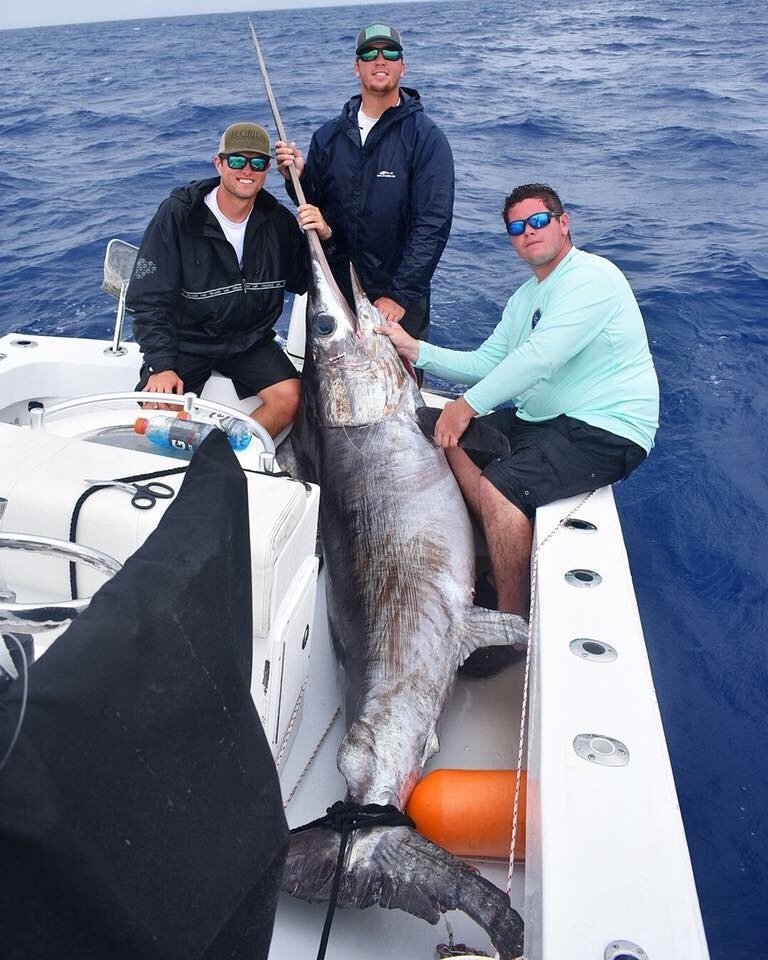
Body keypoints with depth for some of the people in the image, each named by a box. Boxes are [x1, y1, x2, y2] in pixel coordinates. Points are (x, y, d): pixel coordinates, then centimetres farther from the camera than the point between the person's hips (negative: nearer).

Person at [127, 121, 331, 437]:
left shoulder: (277, 220, -2)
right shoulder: (177, 214, -13)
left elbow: (305, 281, 5)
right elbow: (149, 300, -15)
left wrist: (322, 238, -15)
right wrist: (160, 365, -26)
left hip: (250, 339, 3)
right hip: (184, 339, -3)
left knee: (288, 397, -19)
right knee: (159, 411, -24)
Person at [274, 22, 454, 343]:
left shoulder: (426, 137, -7)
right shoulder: (329, 135, 7)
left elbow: (433, 224, -14)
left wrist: (400, 294, -21)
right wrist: (298, 177, -9)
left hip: (399, 303, -4)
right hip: (335, 294, 4)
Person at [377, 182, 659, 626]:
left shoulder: (591, 276, -13)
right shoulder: (525, 297, 19)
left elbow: (540, 356, -24)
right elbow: (485, 362, 12)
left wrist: (468, 404, -21)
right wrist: (415, 348, 4)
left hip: (605, 429, -10)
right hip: (542, 419, 10)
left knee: (497, 488, -28)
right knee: (448, 438, 3)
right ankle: (494, 559, 9)